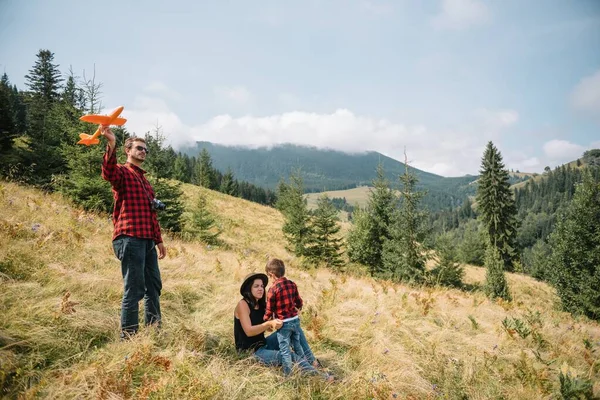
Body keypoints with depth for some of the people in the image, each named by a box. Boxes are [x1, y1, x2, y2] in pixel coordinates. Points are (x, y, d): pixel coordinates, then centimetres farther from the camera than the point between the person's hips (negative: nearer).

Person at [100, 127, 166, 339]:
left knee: (154, 286, 14)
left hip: (148, 241, 9)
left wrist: (158, 240, 24)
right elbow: (108, 172, -27)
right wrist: (111, 145, -42)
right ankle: (128, 335, 5)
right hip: (130, 238, -9)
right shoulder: (122, 172, 0)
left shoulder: (144, 179, 25)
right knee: (134, 288, -6)